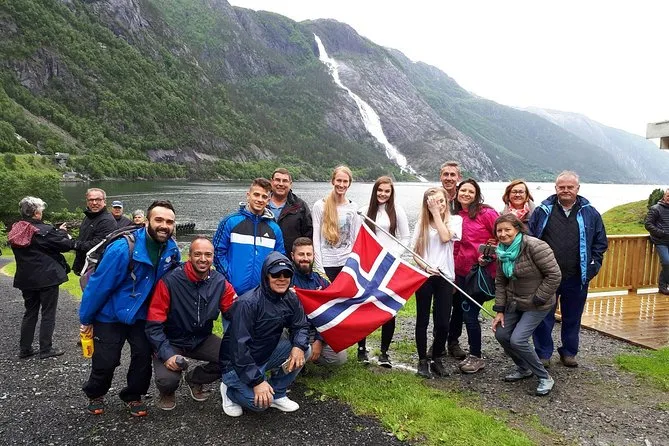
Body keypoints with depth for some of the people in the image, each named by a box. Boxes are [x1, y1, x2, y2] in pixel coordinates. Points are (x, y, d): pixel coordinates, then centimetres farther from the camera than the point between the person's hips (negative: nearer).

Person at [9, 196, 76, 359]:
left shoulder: (15, 231, 5)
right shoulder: (43, 230, -17)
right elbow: (66, 244, -11)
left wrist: (57, 232, 13)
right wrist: (63, 234, 10)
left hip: (26, 279, 7)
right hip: (47, 277, -7)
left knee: (30, 312, 17)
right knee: (48, 314, 4)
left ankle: (25, 349, 20)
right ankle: (46, 349, 8)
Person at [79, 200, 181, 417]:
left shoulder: (172, 250, -12)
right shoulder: (123, 248, -28)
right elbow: (100, 284, -18)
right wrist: (86, 319, -9)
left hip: (143, 315, 4)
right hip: (111, 314, -3)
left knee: (144, 355, -3)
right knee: (105, 361, 2)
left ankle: (133, 396, 24)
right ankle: (95, 395, 33)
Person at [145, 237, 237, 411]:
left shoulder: (220, 282, -10)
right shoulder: (170, 281, -21)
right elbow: (153, 324, -18)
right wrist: (166, 354, -27)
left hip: (202, 339, 4)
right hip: (171, 342, -4)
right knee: (168, 380, -28)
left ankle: (194, 378, 13)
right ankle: (167, 392, 14)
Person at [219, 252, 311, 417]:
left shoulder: (290, 299, -5)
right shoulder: (248, 303, -27)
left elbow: (301, 326, 1)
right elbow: (239, 347, -28)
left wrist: (299, 346, -23)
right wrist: (257, 381, -30)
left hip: (266, 354, 7)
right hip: (237, 363, -7)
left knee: (305, 350, -12)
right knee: (260, 402, -25)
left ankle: (277, 394, 4)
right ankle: (230, 389, 7)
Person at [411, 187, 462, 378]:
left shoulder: (455, 219, 4)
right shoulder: (422, 223, 8)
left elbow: (445, 237, -15)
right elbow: (414, 251, 6)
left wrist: (437, 213, -9)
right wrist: (425, 267, -11)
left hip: (444, 276, -1)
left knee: (443, 322, 0)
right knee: (423, 320, 5)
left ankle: (437, 360, 20)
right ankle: (423, 361, 17)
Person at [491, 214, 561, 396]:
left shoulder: (534, 247, -24)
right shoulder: (503, 251, 0)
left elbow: (554, 275, -23)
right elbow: (500, 282, 5)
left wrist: (538, 299, -18)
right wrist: (499, 310, 1)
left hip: (536, 305, -8)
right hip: (514, 303, 8)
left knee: (517, 340, -15)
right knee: (501, 335, 6)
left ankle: (545, 378, 7)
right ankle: (524, 368, 30)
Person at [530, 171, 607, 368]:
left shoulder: (589, 213, 3)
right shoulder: (543, 211, -1)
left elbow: (600, 242, 9)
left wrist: (594, 265, 1)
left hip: (577, 278, 1)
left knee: (573, 318, 14)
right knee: (544, 317, 6)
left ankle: (569, 352, 30)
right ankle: (543, 354, 19)